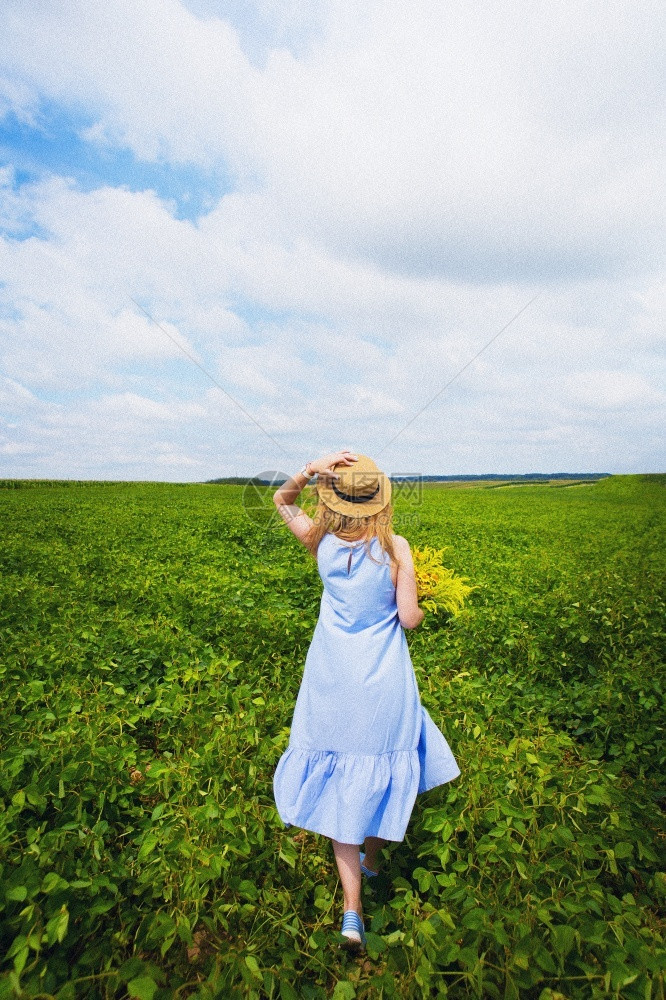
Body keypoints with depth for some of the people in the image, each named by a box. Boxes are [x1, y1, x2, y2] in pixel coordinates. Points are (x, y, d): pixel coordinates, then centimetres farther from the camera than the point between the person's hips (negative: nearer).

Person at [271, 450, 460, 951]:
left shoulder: (322, 543, -9)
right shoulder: (395, 548, -16)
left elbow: (282, 500, 6)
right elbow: (410, 618, -13)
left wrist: (308, 470, -11)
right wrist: (417, 605, 9)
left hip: (333, 682, 1)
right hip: (385, 684, -1)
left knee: (340, 784, 15)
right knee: (380, 775, 23)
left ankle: (352, 908, 18)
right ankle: (372, 858, 46)